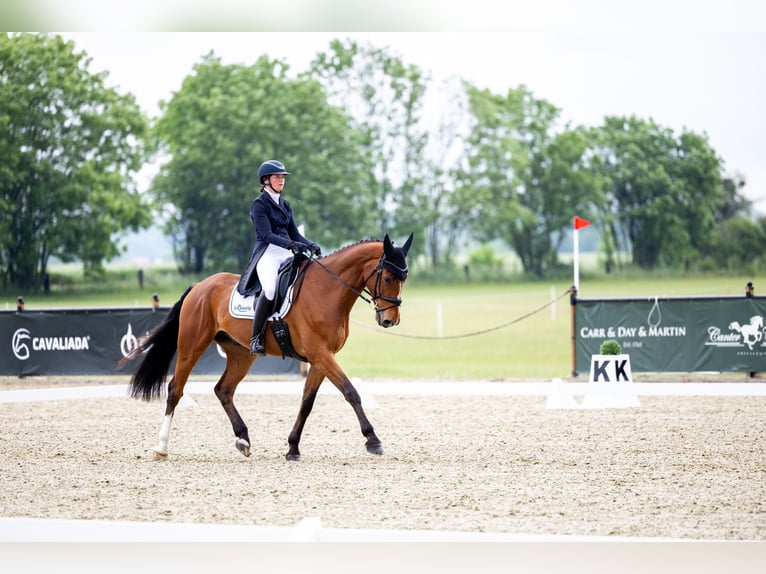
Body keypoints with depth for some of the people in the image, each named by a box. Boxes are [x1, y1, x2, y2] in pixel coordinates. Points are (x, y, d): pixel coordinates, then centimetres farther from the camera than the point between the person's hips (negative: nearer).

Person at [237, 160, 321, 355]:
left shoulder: (285, 205, 20)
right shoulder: (259, 204, -2)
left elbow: (294, 233, 17)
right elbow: (267, 235, -13)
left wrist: (310, 245, -3)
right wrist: (291, 244, -27)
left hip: (287, 254, 7)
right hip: (267, 254, -7)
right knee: (270, 288, -35)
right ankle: (256, 338, -25)